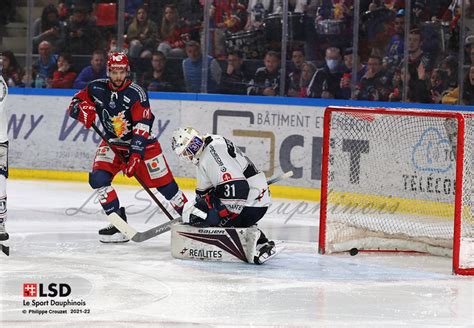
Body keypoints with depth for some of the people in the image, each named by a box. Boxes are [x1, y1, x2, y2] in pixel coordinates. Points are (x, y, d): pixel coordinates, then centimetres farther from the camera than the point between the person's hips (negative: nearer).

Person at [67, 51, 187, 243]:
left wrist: (135, 155, -35)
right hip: (112, 144, 3)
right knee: (98, 178, -18)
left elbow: (142, 127, -27)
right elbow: (74, 104, 0)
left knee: (163, 183, -4)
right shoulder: (97, 89, -9)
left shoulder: (137, 94, -22)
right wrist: (83, 110, -24)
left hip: (141, 143, -3)